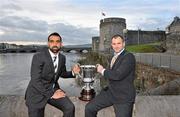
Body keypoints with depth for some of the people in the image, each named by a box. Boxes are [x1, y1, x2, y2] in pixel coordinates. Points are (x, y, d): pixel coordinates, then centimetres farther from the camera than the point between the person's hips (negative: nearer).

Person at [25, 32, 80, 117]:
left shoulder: (62, 58, -1)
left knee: (70, 108, -12)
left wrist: (73, 72, -5)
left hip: (53, 89, 4)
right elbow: (35, 81, -22)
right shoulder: (38, 57, -18)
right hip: (37, 92, -4)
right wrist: (51, 94, -21)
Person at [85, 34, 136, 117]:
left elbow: (118, 75, -27)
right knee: (89, 108, 5)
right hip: (110, 92, 7)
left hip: (123, 96, -7)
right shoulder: (115, 57, 9)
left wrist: (103, 71, -13)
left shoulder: (129, 57, -17)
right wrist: (102, 70, 3)